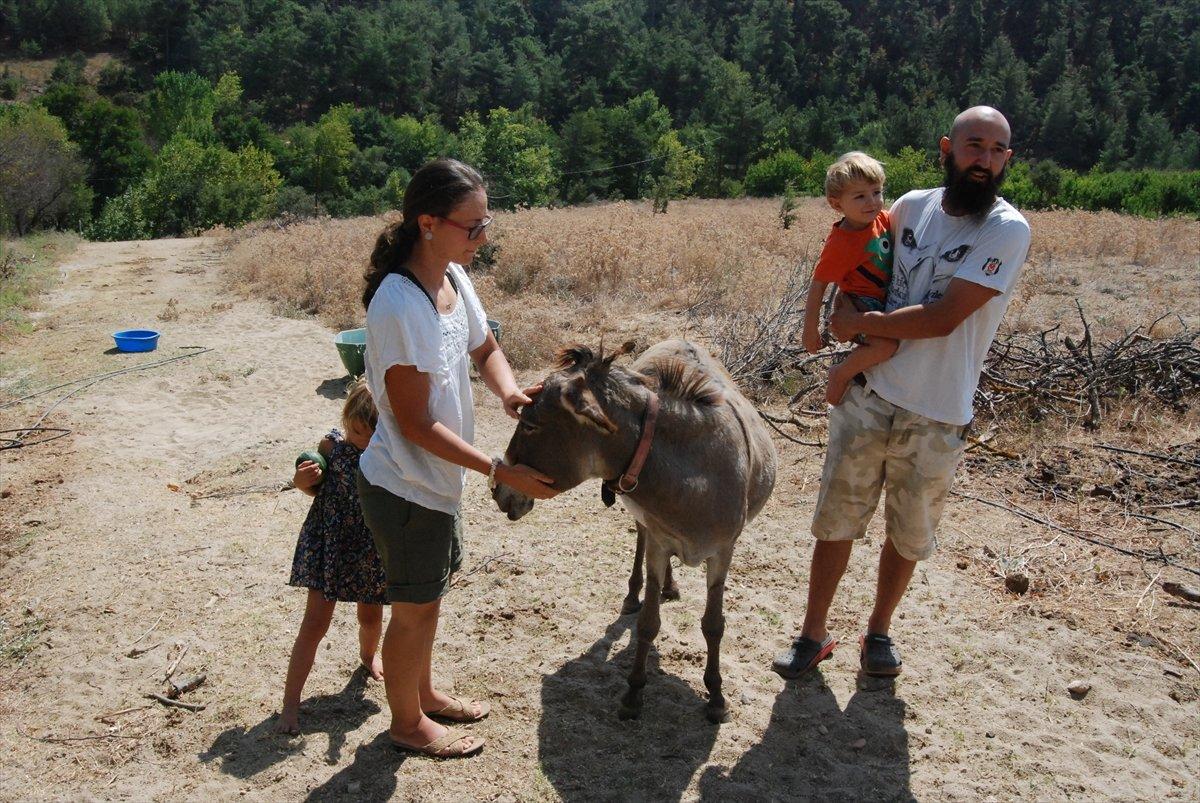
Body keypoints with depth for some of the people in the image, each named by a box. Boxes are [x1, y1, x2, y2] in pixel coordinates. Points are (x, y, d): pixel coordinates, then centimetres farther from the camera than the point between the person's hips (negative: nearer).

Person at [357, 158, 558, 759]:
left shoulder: (453, 278, -4)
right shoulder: (399, 306, -29)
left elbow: (484, 349, 13)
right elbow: (415, 423, -26)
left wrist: (509, 393, -8)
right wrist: (501, 472, -25)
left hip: (435, 479, 8)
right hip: (405, 488, -8)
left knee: (430, 594, 25)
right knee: (415, 608, 12)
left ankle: (424, 693, 48)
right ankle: (408, 723, 36)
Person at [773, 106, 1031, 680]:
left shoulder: (1007, 230, -11)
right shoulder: (911, 207, 2)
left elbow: (943, 317, -20)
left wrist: (859, 323, -12)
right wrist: (846, 308, 6)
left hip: (937, 416, -3)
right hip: (868, 395, 3)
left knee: (908, 535, 14)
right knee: (836, 520, 8)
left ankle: (879, 632, 35)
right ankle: (813, 635, 24)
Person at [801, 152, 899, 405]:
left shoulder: (883, 218, -5)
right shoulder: (839, 244, -25)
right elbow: (818, 285, -19)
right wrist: (810, 329, -16)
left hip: (887, 297, 9)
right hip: (861, 302, -8)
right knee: (887, 344, -31)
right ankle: (840, 374, -7)